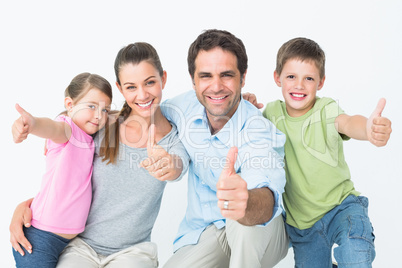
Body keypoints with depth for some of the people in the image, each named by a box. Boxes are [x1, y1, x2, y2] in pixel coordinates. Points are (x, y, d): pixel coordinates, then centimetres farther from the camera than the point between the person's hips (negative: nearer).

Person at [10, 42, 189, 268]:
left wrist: (168, 164, -50)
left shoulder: (176, 139, -2)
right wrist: (26, 204, -9)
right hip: (82, 247, 1)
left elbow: (179, 165, -25)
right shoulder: (103, 127, -3)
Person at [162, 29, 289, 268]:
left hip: (261, 235, -4)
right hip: (203, 236, 5)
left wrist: (246, 203, -70)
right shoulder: (186, 107, -10)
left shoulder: (260, 132, -27)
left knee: (246, 219, -38)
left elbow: (267, 200, -46)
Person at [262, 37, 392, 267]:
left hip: (341, 205, -4)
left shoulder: (326, 110, -15)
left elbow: (348, 123, -37)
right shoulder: (272, 113, -2)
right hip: (300, 220, 4)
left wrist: (368, 129, -61)